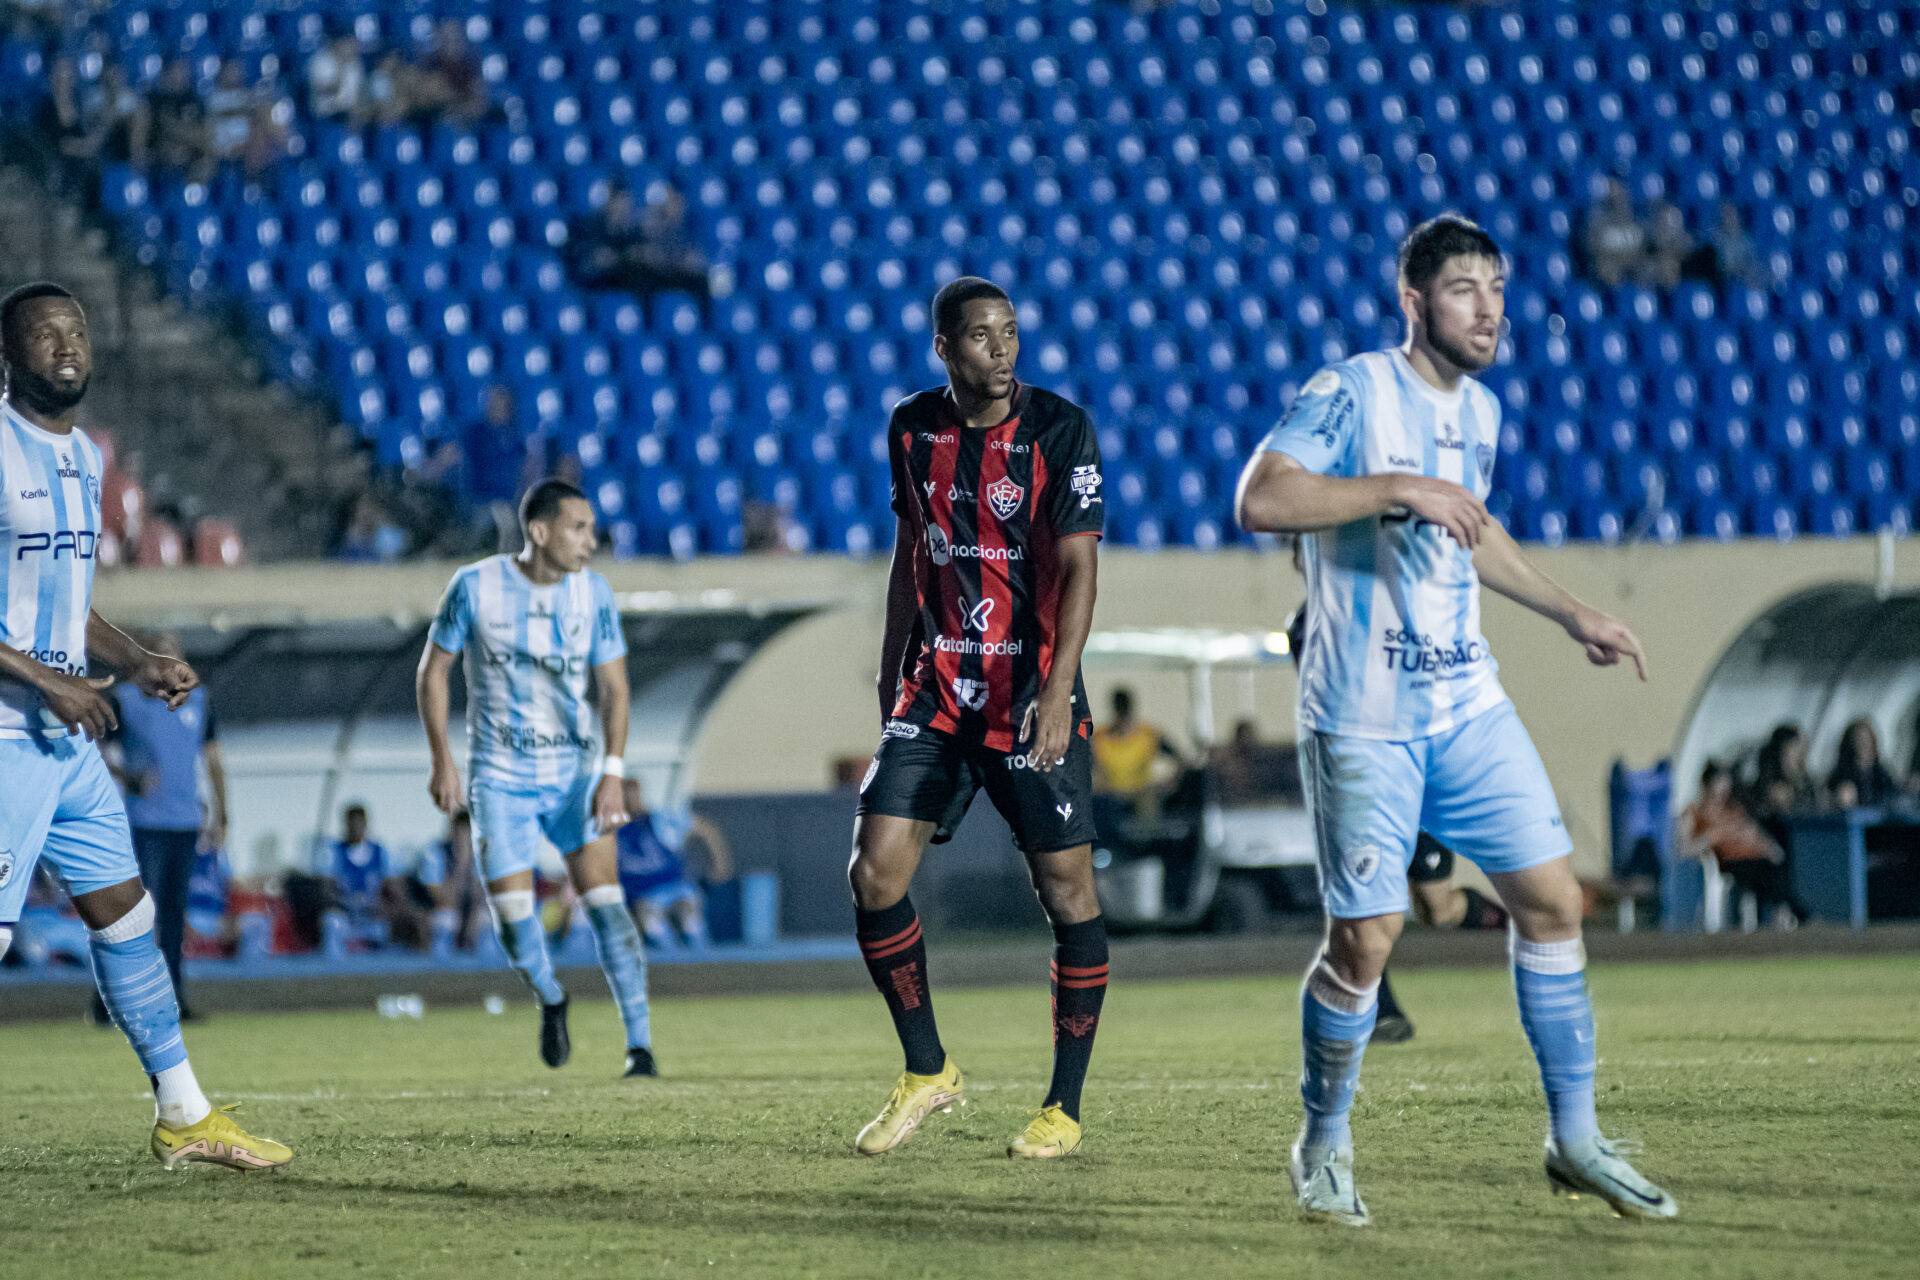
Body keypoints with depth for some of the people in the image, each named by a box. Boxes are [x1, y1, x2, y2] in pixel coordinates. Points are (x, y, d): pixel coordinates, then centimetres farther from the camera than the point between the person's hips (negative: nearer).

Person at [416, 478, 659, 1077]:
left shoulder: (593, 592, -5)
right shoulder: (475, 587, -9)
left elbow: (613, 687, -4)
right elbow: (432, 673, 1)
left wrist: (612, 773, -16)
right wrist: (443, 761, -6)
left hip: (576, 772, 1)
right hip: (500, 778, -1)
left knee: (604, 902, -11)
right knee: (512, 914, -9)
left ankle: (640, 1044, -7)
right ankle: (551, 1001, 23)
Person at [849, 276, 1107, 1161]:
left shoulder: (1059, 429, -10)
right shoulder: (914, 429, 5)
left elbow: (1079, 567, -14)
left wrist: (1055, 694, -24)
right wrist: (892, 663, 21)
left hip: (1031, 695, -4)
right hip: (935, 690, 4)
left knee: (1067, 890, -3)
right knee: (874, 875, -6)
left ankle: (1063, 1110, 9)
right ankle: (926, 1073, 12)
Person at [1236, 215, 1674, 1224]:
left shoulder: (1479, 410, 11)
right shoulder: (1352, 393, -12)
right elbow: (1259, 501, -25)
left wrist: (1573, 616, 29)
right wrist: (1398, 487, -30)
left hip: (1468, 705, 7)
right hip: (1363, 719, -7)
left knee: (1552, 899, 2)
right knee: (1366, 939, -6)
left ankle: (1575, 1141, 13)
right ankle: (1324, 1147, 15)